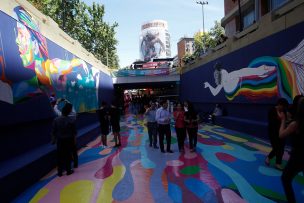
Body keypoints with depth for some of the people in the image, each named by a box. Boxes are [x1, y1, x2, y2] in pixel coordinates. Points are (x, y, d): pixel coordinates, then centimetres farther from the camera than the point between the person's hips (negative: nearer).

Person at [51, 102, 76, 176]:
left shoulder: (56, 120, -9)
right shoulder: (70, 121, -15)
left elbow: (53, 131, -4)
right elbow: (74, 132, -8)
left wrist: (56, 138, 11)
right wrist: (73, 138, 12)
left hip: (60, 140, 2)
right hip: (69, 140, -2)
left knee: (60, 156, 11)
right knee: (68, 155, 10)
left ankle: (60, 172, 19)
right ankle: (68, 170, 20)